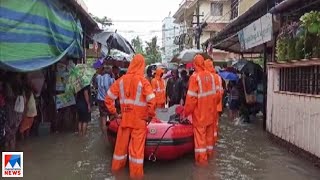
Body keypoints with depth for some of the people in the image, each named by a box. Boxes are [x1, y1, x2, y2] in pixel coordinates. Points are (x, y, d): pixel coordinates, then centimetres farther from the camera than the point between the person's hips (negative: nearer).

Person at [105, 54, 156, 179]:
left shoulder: (121, 80, -1)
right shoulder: (143, 81, -13)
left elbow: (109, 97, 2)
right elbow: (151, 101, -20)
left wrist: (113, 112, 10)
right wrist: (150, 116, -6)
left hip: (125, 117, 4)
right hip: (139, 119, -4)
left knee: (121, 142, 17)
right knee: (137, 145, 4)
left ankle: (116, 166, 33)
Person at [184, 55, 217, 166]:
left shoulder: (195, 77, -16)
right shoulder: (210, 76, 2)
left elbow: (191, 97, -17)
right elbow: (213, 93, 7)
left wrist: (186, 111, -7)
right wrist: (212, 107, 17)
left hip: (199, 112, -6)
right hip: (210, 111, 6)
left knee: (200, 133, -1)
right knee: (209, 132, 17)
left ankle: (202, 159, 2)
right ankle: (209, 152, 30)